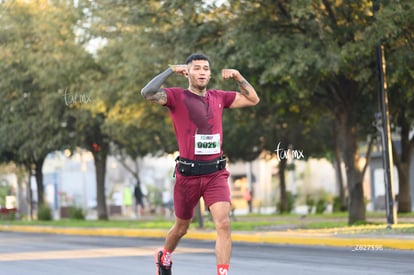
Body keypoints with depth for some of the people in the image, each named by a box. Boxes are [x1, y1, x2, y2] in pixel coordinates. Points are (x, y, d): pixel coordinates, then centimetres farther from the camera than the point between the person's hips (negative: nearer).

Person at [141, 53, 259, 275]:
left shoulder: (218, 97, 9)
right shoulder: (177, 97, -5)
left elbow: (252, 99, 18)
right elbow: (147, 93, -23)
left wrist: (238, 77, 6)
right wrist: (171, 70, -15)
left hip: (216, 174, 2)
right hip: (188, 174, -2)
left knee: (223, 224, -15)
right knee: (182, 227, 16)